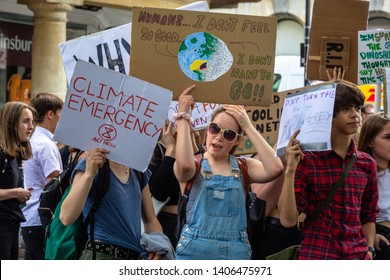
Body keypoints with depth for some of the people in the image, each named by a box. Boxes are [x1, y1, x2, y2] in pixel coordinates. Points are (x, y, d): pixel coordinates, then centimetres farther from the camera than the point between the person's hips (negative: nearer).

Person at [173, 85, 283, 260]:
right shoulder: (195, 165, 2)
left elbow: (275, 168, -11)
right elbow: (185, 165, -24)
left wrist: (248, 127, -6)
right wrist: (183, 115, -15)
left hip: (235, 254, 2)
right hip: (195, 252, -2)